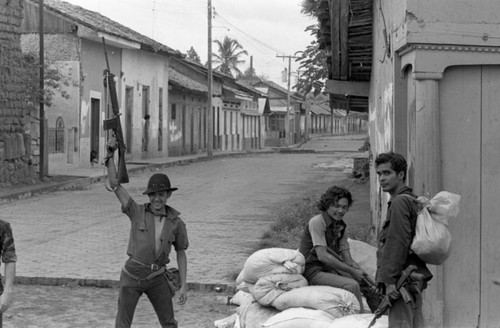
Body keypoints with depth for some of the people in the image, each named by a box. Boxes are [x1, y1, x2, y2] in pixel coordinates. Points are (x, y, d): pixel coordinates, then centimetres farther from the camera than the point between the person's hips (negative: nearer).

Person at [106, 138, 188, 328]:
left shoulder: (176, 223, -1)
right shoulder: (137, 212, -4)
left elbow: (181, 254, 8)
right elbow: (114, 184, -9)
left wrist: (183, 286, 3)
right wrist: (110, 154, -18)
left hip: (157, 277, 2)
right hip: (132, 275, -2)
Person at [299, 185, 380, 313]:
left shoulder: (340, 225, 9)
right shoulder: (317, 222, -15)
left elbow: (347, 258, 5)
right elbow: (322, 256, -23)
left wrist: (358, 269, -18)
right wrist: (352, 271, -23)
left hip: (331, 268, 8)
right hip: (313, 271, -8)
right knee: (352, 285, -27)